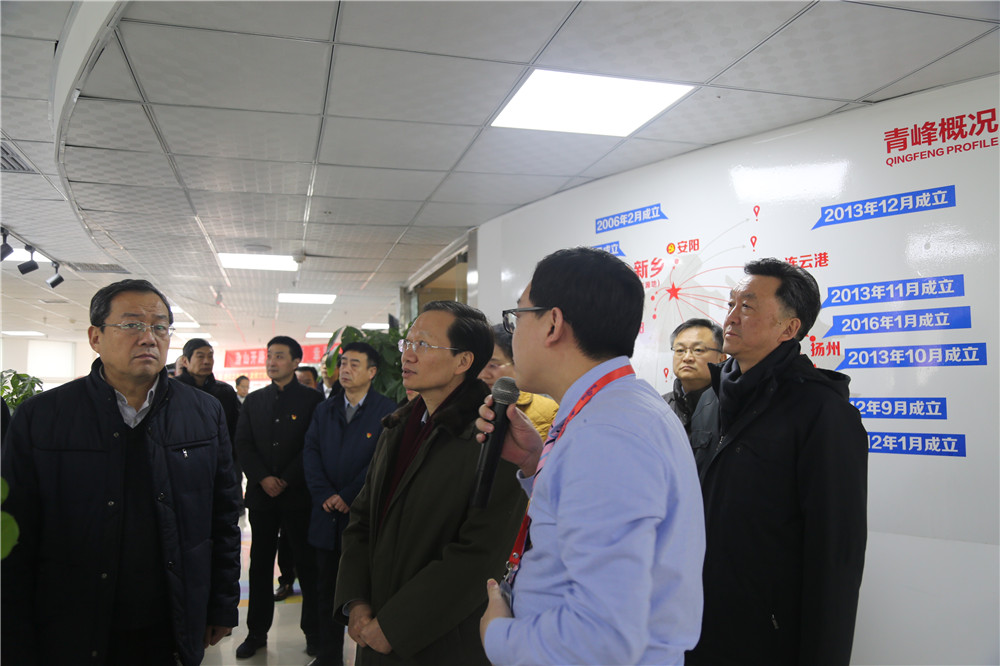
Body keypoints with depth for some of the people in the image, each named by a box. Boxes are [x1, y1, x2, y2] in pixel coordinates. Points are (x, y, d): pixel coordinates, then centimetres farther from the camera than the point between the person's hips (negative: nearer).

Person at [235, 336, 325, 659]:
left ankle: (313, 631, 15)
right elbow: (243, 444, 6)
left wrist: (286, 480, -11)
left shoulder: (312, 399, -1)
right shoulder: (254, 400, 11)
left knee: (307, 563, 3)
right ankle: (257, 632, 22)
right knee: (260, 563, 10)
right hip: (261, 493, 4)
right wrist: (263, 478, -8)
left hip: (298, 494, -3)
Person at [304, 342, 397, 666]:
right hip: (327, 515, 5)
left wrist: (349, 496, -12)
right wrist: (324, 495, -6)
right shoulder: (324, 410, 13)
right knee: (328, 589, 12)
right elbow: (310, 453, 7)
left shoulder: (387, 410, -5)